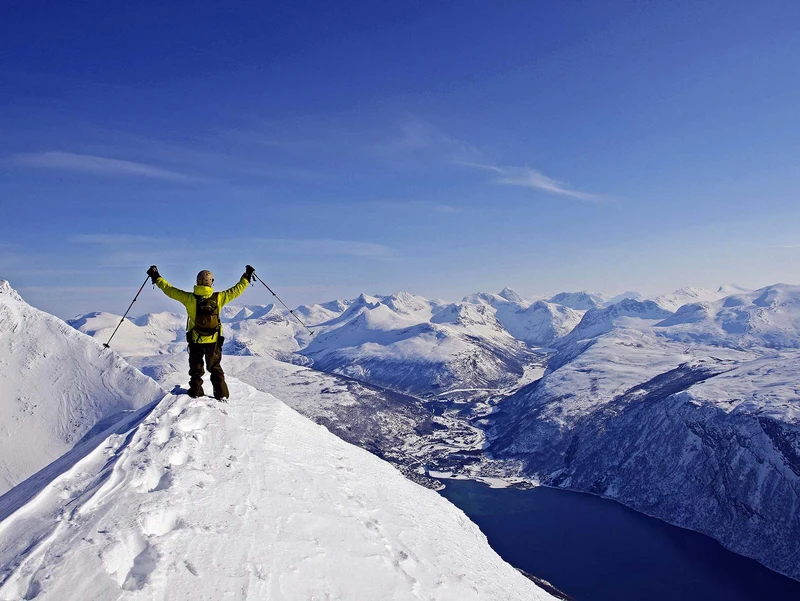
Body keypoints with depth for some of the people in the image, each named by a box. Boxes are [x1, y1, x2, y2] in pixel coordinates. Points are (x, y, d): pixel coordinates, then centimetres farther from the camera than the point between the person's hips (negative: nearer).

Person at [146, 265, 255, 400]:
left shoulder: (190, 298, -15)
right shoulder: (218, 298, -14)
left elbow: (170, 290, -6)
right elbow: (236, 290, -4)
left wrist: (156, 277, 6)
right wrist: (246, 277, 10)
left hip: (195, 341, -1)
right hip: (214, 341, 1)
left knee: (196, 368, 18)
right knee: (215, 368, 17)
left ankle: (196, 393, 21)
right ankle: (221, 394, 15)